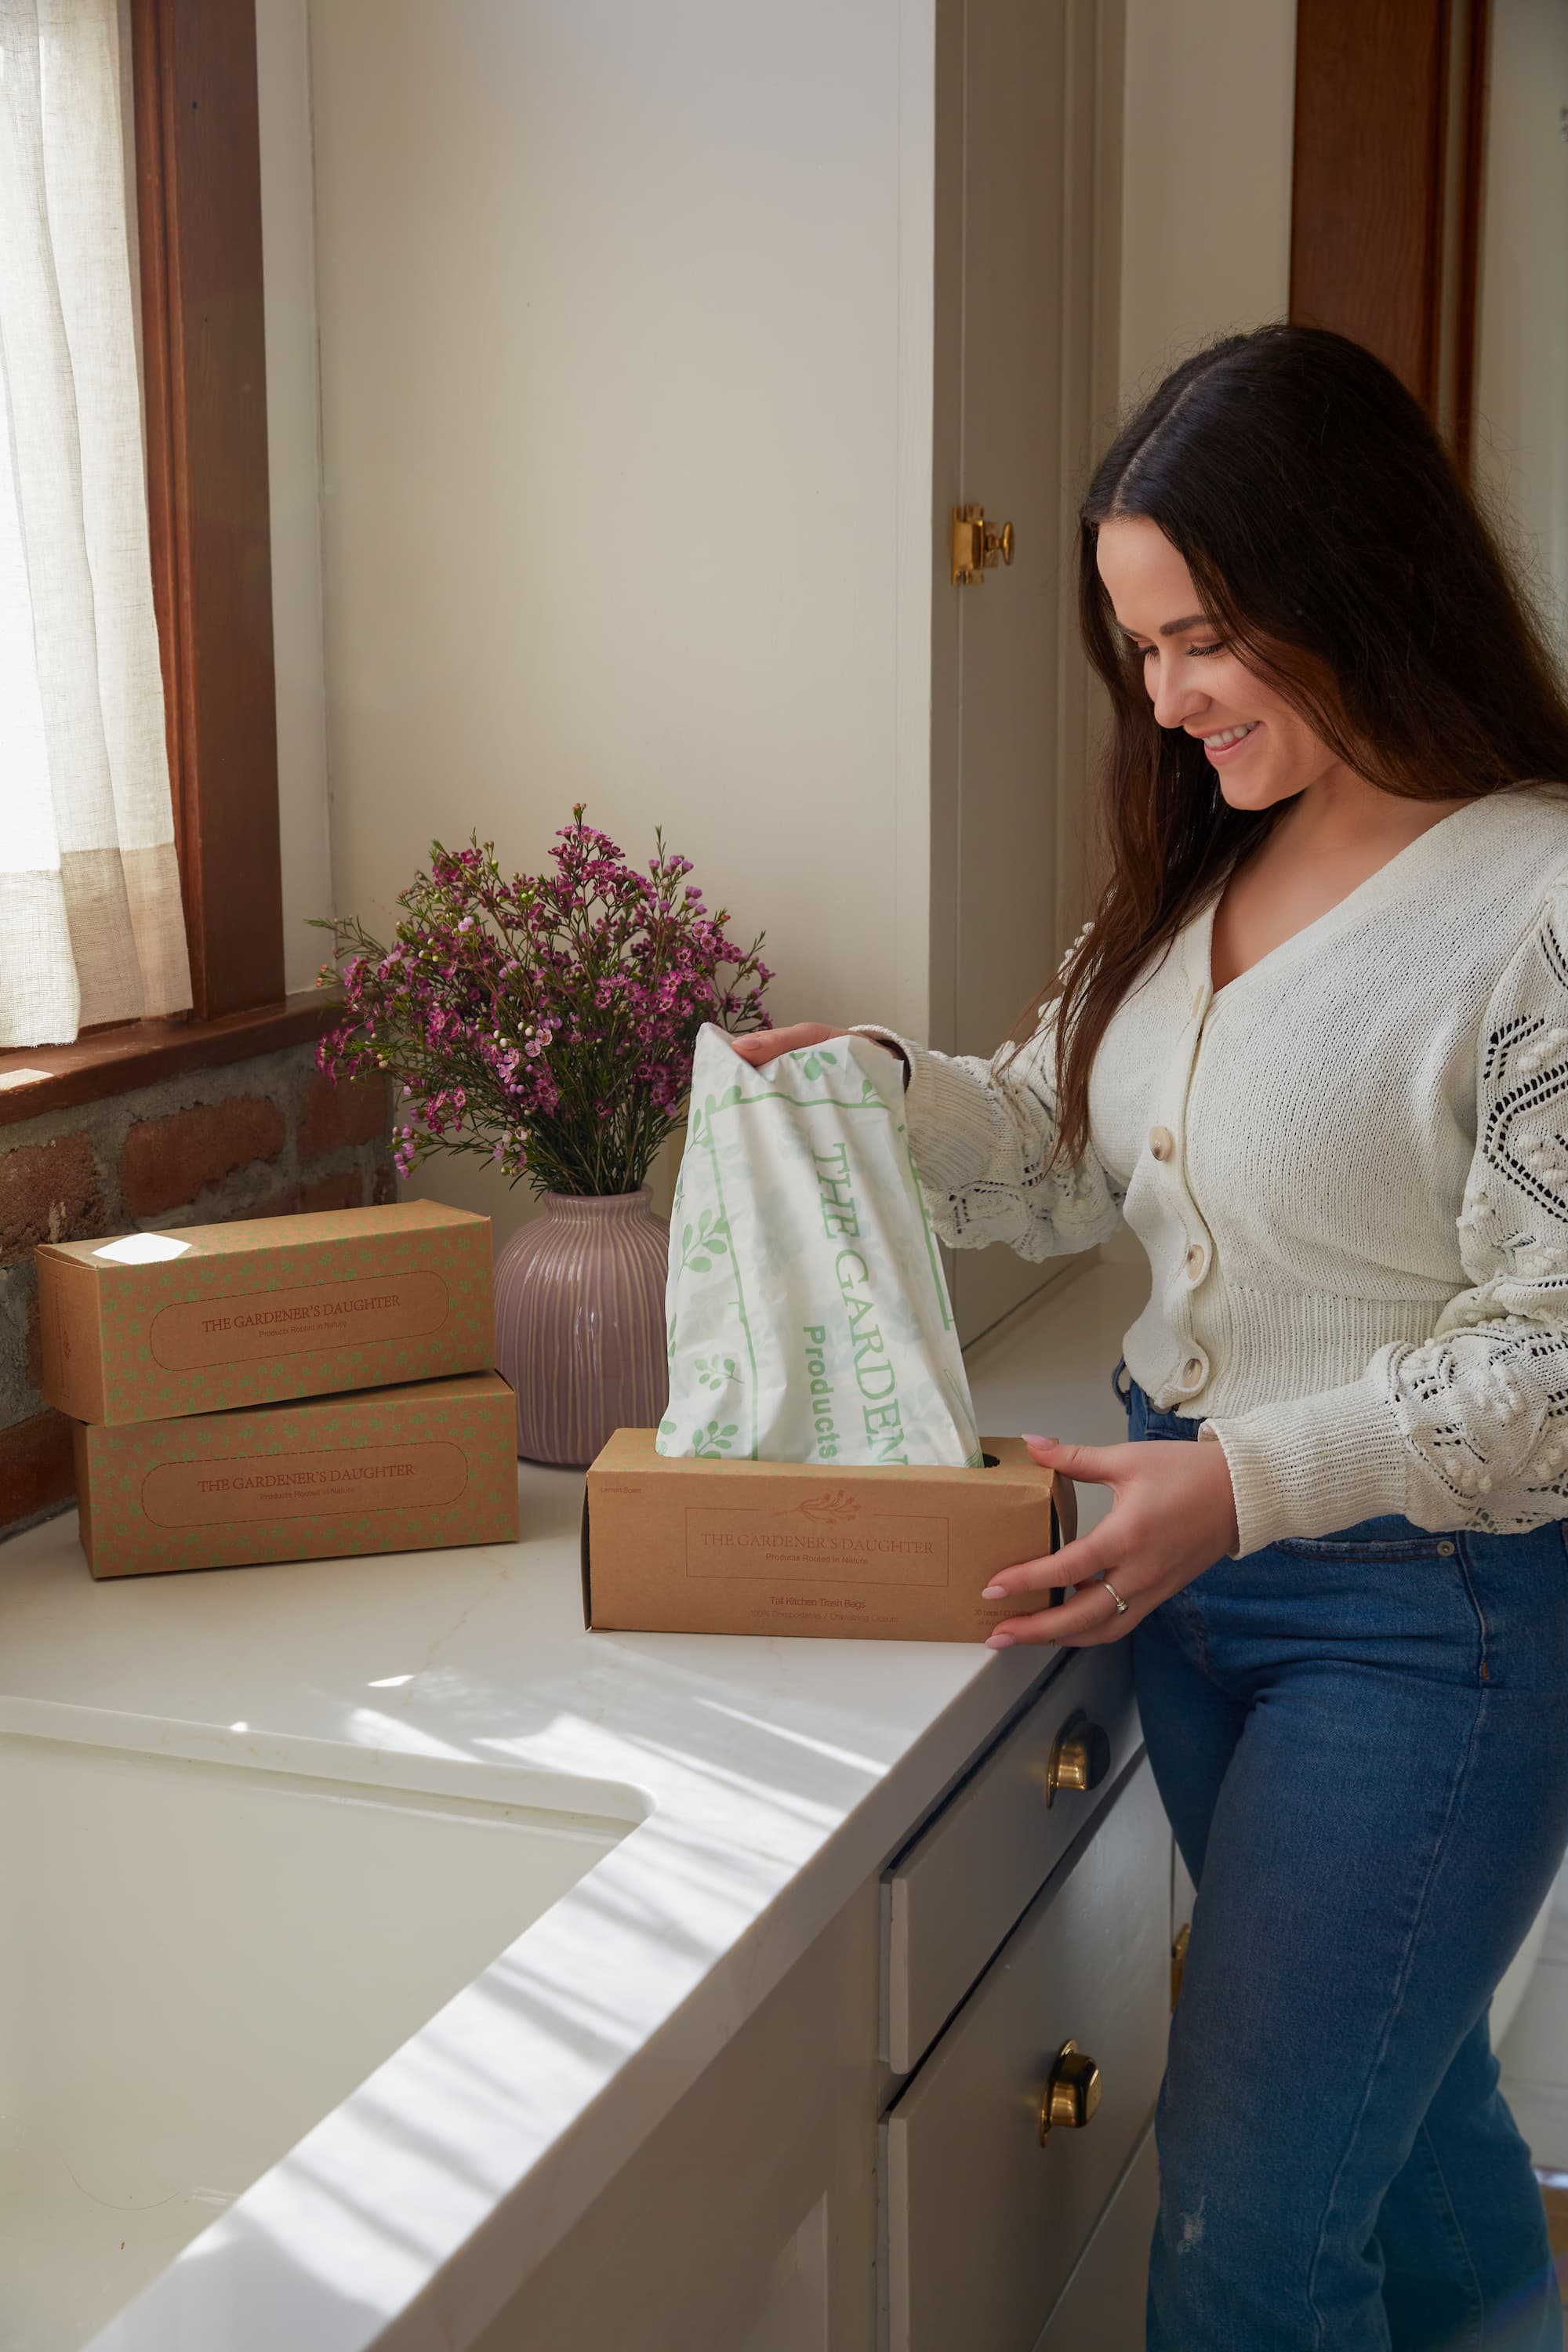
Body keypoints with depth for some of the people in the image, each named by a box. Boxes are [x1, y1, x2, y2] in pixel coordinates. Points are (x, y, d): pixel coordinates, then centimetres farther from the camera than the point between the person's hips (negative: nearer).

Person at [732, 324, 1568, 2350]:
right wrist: (881, 1089, -6)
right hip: (1188, 1551, 7)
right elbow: (1070, 1159, 11)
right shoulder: (1203, 869, 4)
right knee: (1392, 2082, 27)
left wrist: (1256, 1477, -28)